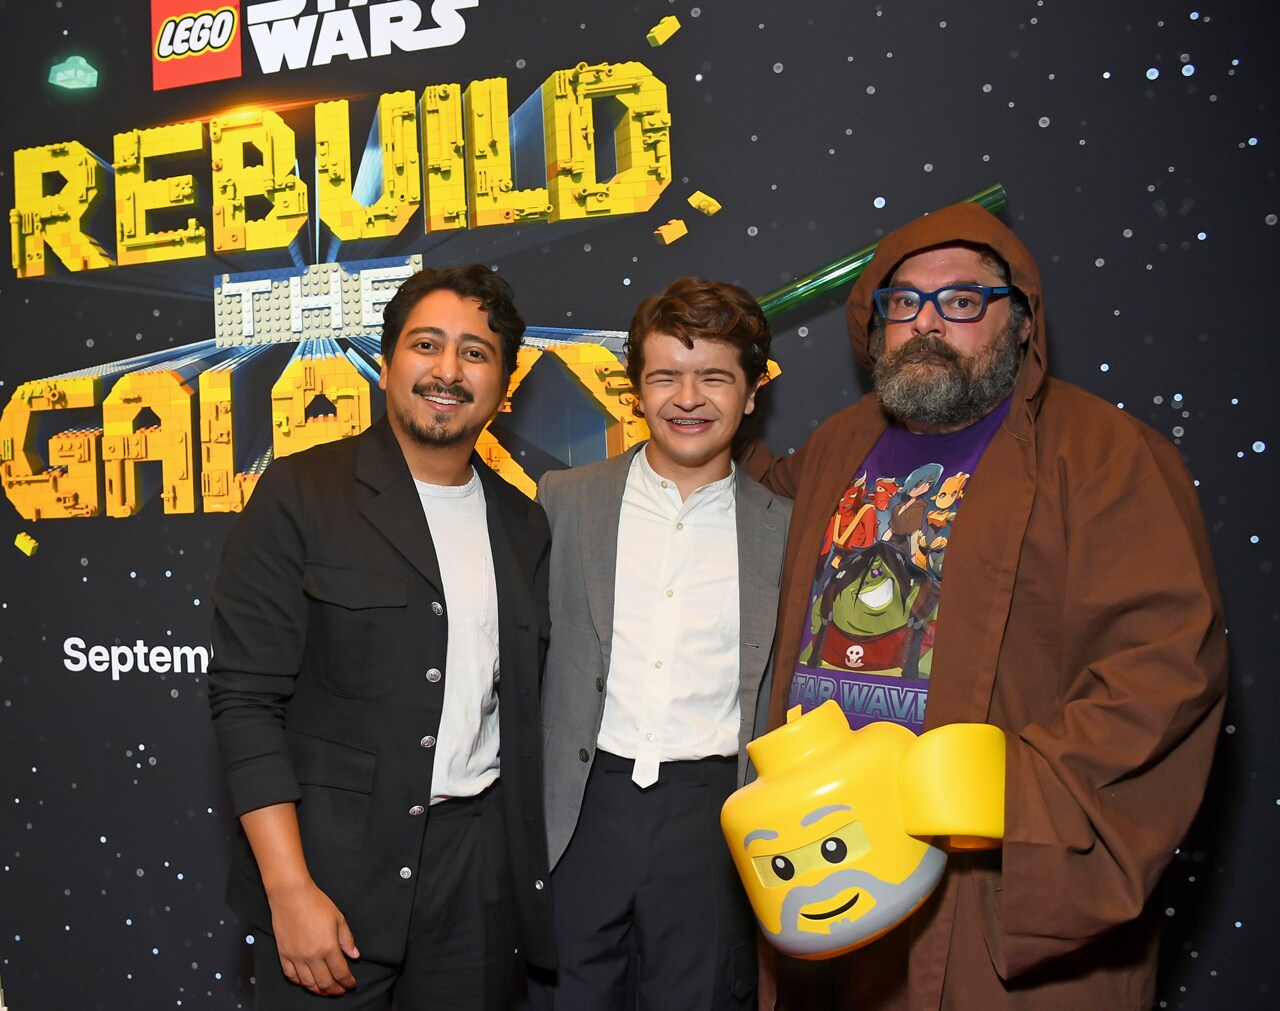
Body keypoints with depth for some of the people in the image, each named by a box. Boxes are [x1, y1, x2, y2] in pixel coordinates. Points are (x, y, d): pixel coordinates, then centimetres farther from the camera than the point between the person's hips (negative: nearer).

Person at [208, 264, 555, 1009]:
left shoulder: (524, 525, 8)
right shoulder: (301, 495, -6)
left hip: (479, 865, 4)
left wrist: (530, 866, 6)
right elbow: (246, 698, -10)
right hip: (331, 864, -3)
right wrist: (291, 889, -14)